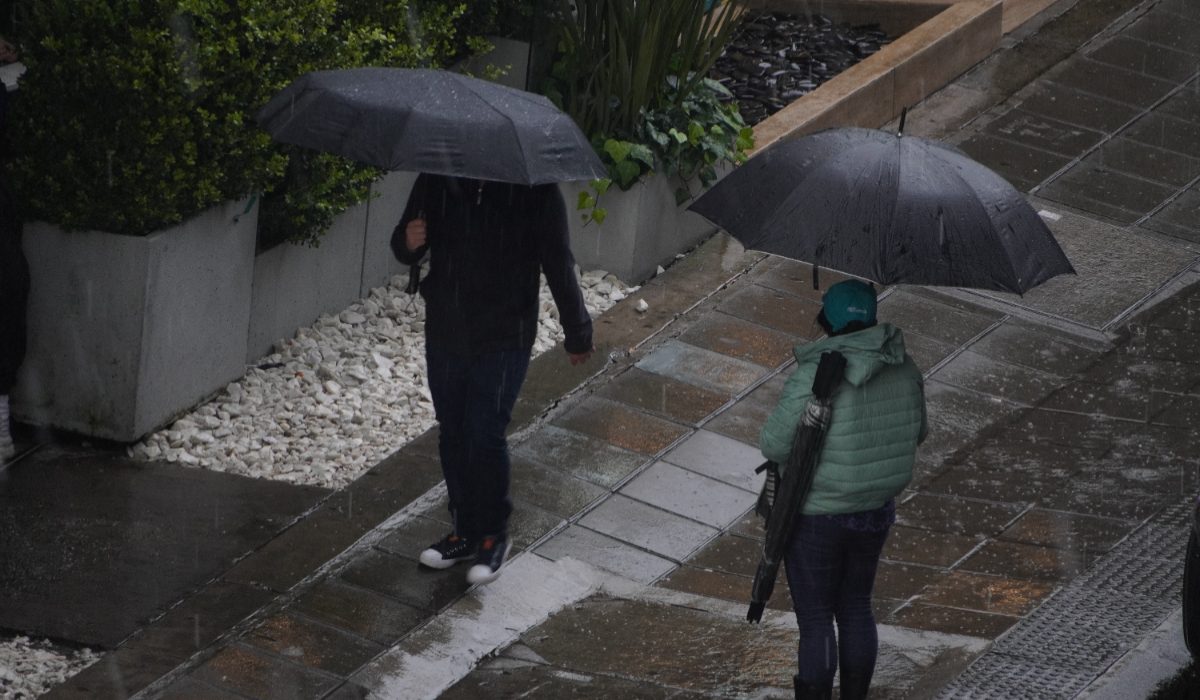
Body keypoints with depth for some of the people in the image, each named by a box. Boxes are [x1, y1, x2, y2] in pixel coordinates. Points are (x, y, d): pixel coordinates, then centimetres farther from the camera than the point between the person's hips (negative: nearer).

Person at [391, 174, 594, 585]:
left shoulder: (535, 191, -13)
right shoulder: (436, 182, -5)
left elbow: (558, 264, -3)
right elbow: (404, 251, 5)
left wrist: (576, 332, 6)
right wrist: (408, 242, -21)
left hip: (503, 340, -4)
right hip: (445, 332, 4)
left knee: (484, 435, -7)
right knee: (452, 435, 13)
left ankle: (494, 536, 13)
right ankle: (467, 531, 30)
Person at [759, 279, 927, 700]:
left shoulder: (814, 377, -26)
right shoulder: (903, 368, -9)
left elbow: (774, 445, -20)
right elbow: (916, 432, 5)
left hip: (816, 517, -6)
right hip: (875, 508, 6)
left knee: (815, 620, 9)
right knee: (856, 607, 23)